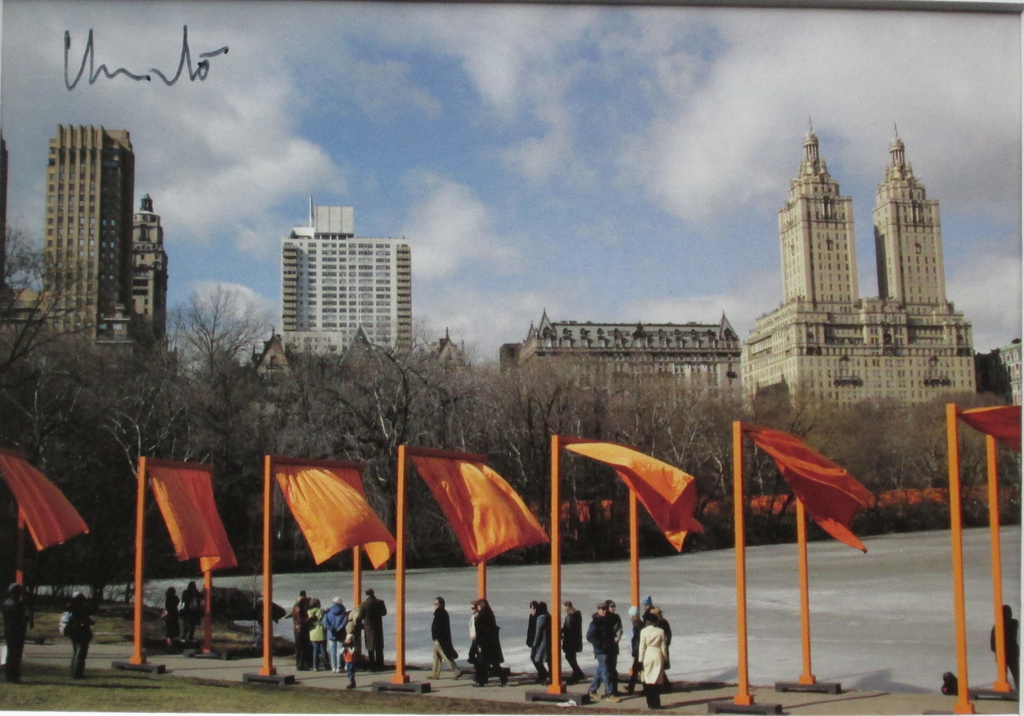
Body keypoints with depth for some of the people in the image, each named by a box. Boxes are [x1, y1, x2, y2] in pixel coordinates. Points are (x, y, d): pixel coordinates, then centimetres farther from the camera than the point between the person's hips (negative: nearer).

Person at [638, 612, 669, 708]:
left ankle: (650, 703, 7)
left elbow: (642, 647, -3)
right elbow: (663, 646, 2)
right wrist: (665, 659, 12)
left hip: (647, 657, -1)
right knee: (658, 681, 5)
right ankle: (656, 703, 4)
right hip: (658, 657, 1)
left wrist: (641, 660, 2)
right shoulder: (661, 631, -1)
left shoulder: (644, 631, -4)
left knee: (648, 680, 6)